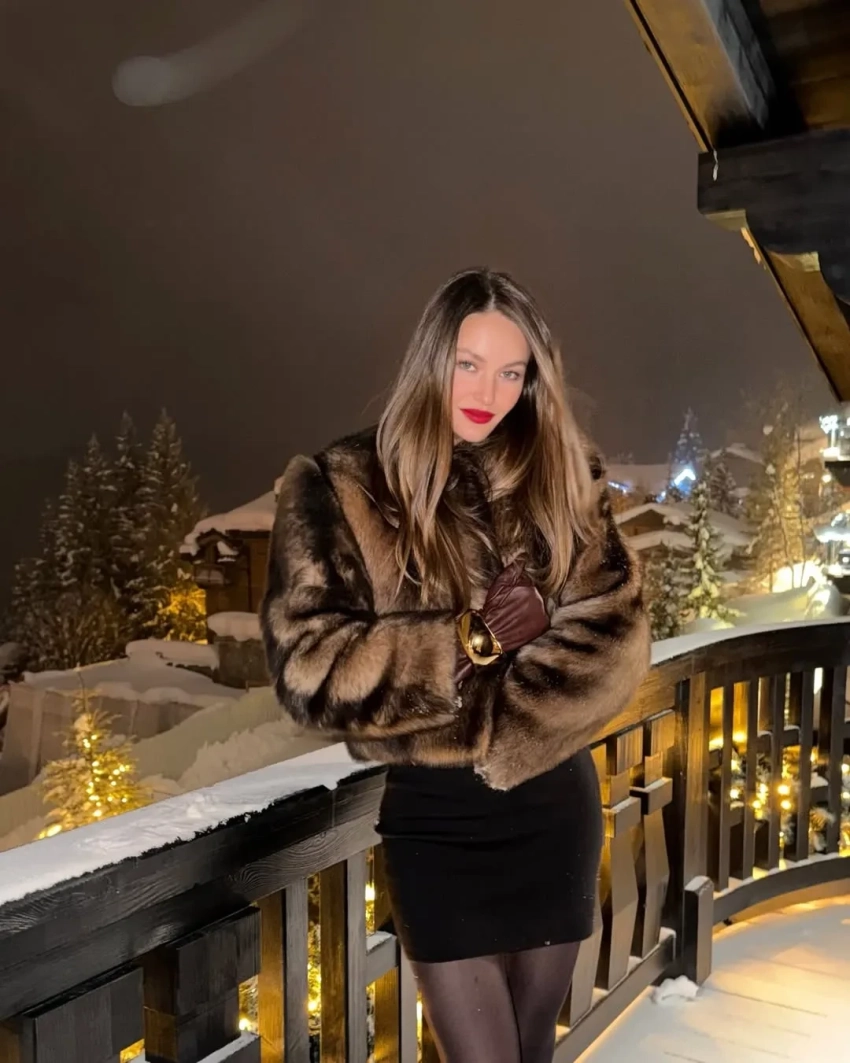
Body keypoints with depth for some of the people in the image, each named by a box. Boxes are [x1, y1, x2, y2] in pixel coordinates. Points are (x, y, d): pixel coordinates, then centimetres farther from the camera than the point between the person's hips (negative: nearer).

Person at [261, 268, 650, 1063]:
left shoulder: (561, 477, 2)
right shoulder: (341, 487, -7)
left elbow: (616, 635, -7)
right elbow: (307, 666, -13)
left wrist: (492, 731, -17)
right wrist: (471, 640, -19)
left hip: (556, 804, 4)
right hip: (437, 818, -3)